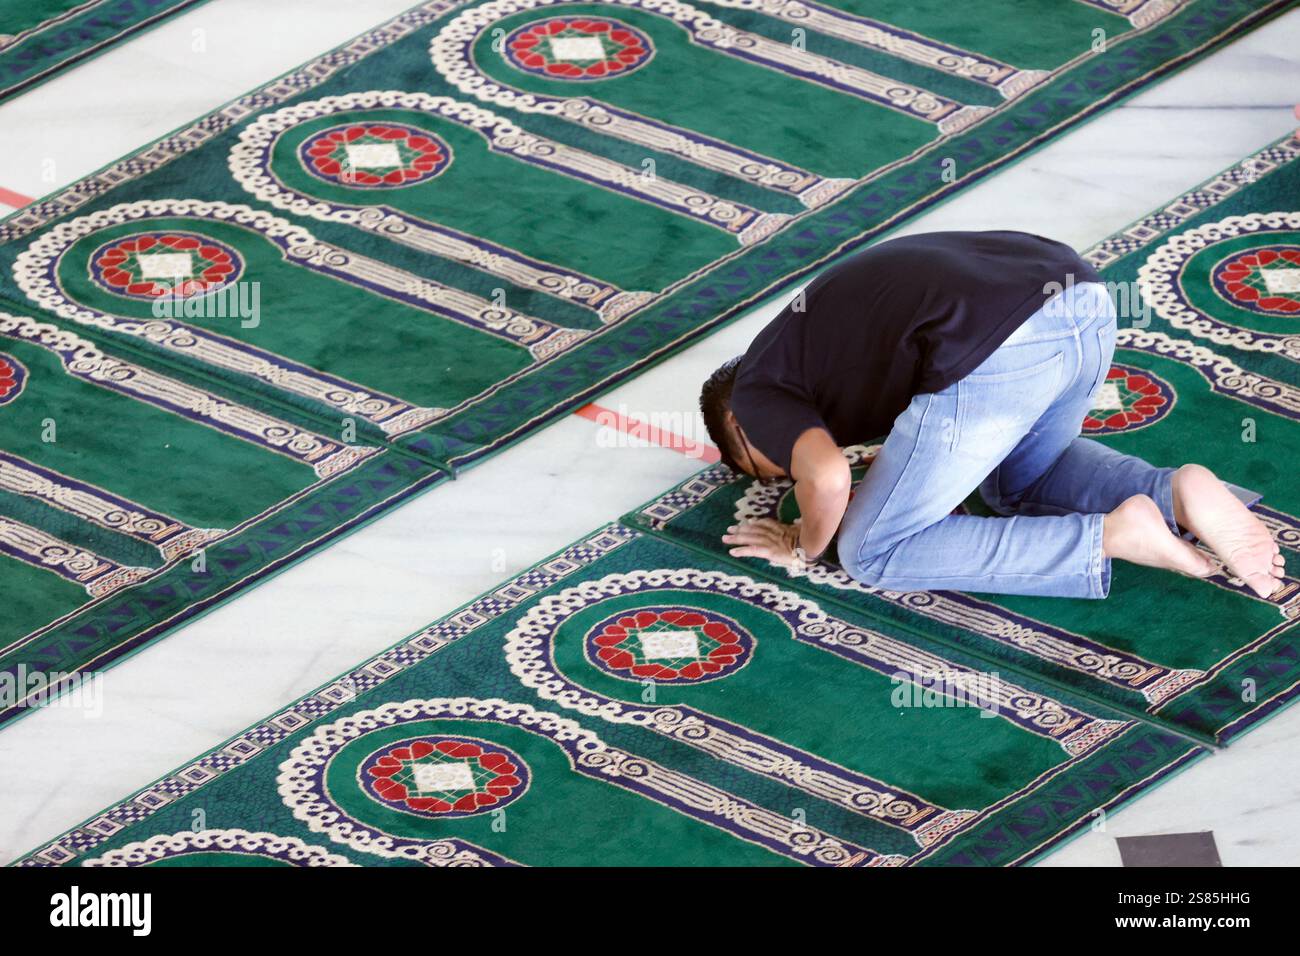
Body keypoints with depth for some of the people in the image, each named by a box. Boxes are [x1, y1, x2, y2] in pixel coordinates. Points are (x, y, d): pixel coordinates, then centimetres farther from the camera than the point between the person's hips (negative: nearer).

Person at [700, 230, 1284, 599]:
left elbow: (827, 479, -5)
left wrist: (804, 548, 15)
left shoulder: (758, 396, 15)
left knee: (873, 554, 8)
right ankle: (1177, 498, 9)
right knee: (1021, 480, 36)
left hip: (995, 352, -8)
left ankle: (1114, 536, -3)